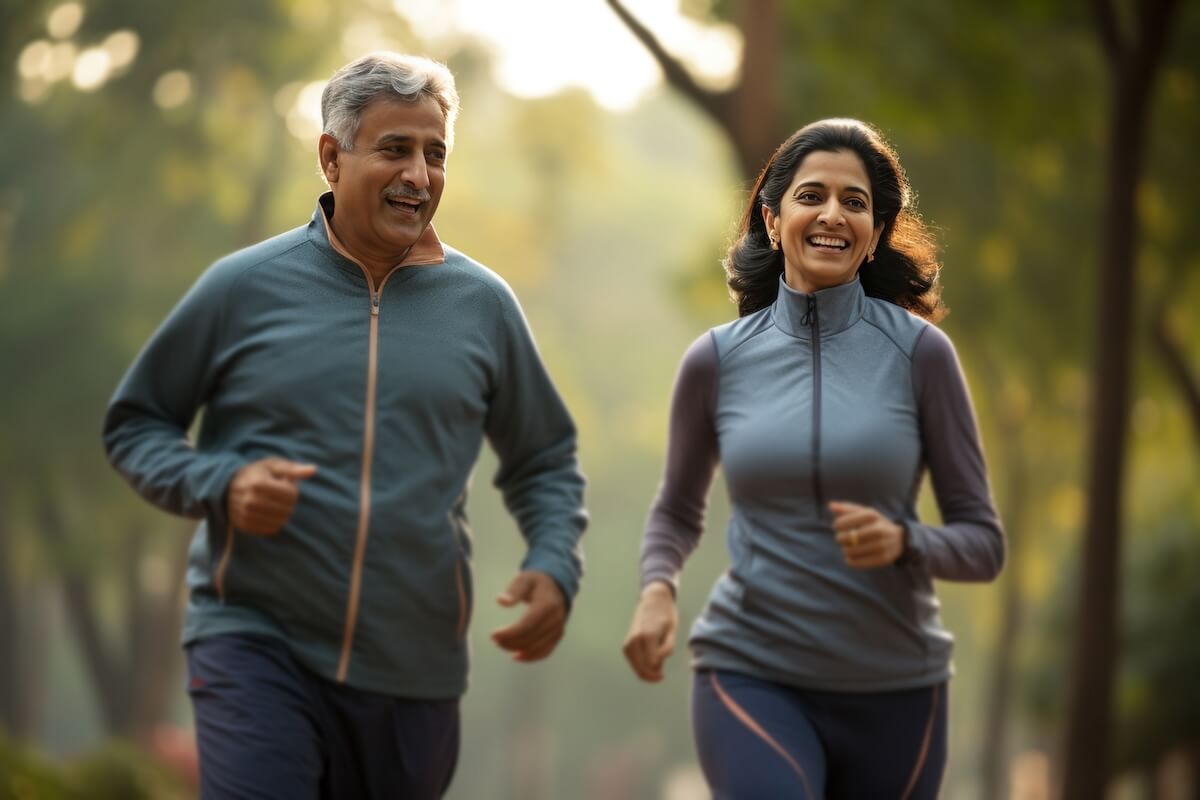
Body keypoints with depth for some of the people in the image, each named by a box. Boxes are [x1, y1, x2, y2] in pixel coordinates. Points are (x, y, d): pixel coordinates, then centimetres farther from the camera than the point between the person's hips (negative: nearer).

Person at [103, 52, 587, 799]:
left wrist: (554, 569, -3)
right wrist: (221, 484, -13)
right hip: (257, 644, -3)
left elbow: (546, 461, 15)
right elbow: (134, 426, 6)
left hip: (416, 673, 3)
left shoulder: (482, 304, 5)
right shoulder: (244, 287, -2)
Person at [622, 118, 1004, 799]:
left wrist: (901, 540, -18)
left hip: (894, 689, 1)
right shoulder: (717, 360, 2)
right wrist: (657, 587, -4)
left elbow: (983, 543, 2)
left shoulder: (919, 352, -2)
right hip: (752, 673, -1)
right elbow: (678, 512, 17)